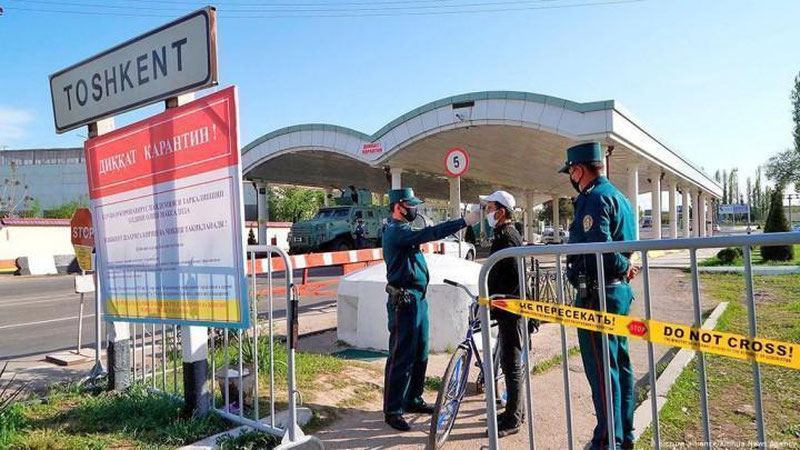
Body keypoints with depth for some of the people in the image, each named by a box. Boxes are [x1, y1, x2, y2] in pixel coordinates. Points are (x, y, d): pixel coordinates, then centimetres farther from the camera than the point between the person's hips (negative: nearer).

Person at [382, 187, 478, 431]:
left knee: (420, 354, 16)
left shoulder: (403, 230, 17)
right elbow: (429, 234, -28)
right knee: (401, 357, -4)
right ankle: (393, 411, 6)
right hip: (404, 302, -10)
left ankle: (413, 400, 29)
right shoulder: (395, 231, -16)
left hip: (417, 299, 10)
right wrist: (464, 221, -28)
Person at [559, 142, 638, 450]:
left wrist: (624, 267, -11)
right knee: (620, 363, 17)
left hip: (597, 294, -10)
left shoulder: (594, 198, -15)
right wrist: (623, 268, 2)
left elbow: (598, 249, -25)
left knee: (601, 369, -3)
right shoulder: (618, 196, 17)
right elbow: (624, 244, 16)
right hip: (619, 290, 10)